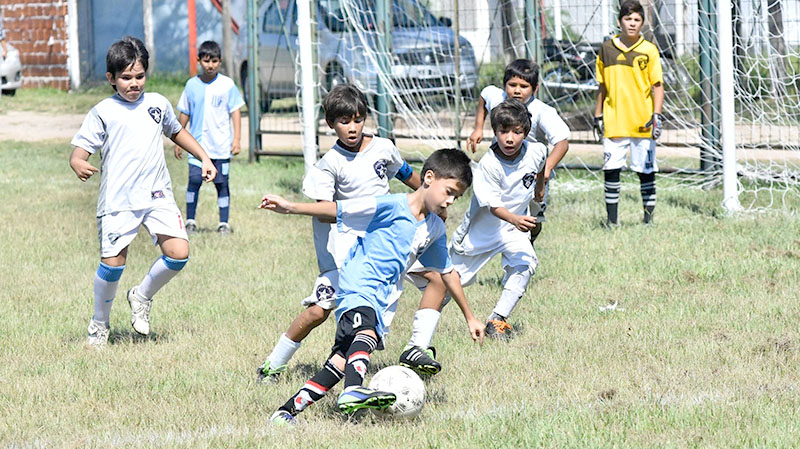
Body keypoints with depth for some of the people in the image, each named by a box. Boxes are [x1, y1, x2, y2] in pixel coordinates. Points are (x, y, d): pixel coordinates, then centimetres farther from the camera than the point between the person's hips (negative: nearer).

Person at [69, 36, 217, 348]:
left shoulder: (157, 103, 12)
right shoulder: (103, 113, -1)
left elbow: (176, 132, 30)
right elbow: (80, 149, -7)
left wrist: (204, 158, 23)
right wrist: (78, 164, -30)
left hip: (157, 195, 4)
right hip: (118, 200, -4)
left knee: (178, 253, -11)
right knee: (112, 263, -7)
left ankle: (142, 297, 16)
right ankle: (99, 324, 17)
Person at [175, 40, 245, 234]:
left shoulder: (227, 84, 1)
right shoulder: (192, 85, 6)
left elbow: (235, 112, 4)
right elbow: (184, 114, 14)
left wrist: (236, 139, -3)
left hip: (221, 145, -1)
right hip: (197, 144, 1)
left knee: (222, 183, 1)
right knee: (194, 180, -7)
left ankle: (224, 223, 9)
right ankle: (190, 221, 3)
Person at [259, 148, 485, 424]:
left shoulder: (435, 229, 16)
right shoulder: (391, 207, -7)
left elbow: (447, 272, 28)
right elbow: (338, 209, -9)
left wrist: (470, 317, 33)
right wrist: (291, 208, -17)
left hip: (383, 303, 7)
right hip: (358, 288, -7)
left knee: (341, 362, -4)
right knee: (366, 331, -37)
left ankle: (288, 411, -1)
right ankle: (353, 391, -62)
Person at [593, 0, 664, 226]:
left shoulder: (649, 51, 1)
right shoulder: (607, 48, 8)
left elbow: (658, 86, 0)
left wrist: (657, 116, -10)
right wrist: (598, 115, 14)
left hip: (642, 123, -2)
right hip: (613, 122, 2)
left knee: (646, 171, 3)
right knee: (611, 169, -2)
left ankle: (649, 216, 12)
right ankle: (612, 218, 6)